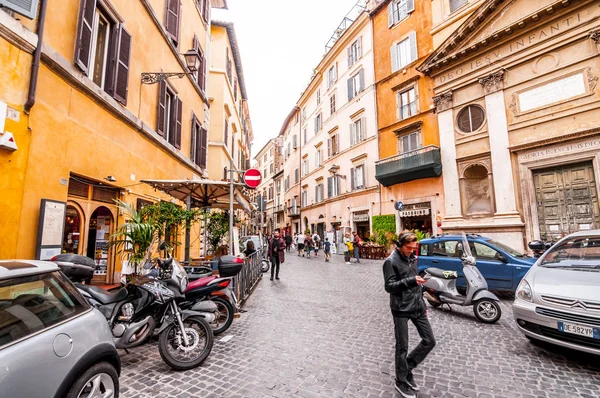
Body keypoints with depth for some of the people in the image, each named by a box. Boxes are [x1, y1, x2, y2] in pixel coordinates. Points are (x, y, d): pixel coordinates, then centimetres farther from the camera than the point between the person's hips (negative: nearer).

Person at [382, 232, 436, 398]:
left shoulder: (412, 258, 10)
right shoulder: (391, 261, -14)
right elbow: (389, 286, -18)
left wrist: (423, 304, 19)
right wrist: (410, 281, -28)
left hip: (417, 307, 7)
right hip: (401, 310, -7)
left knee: (429, 341, 10)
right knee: (402, 347, 4)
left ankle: (407, 367, 28)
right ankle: (401, 382, 25)